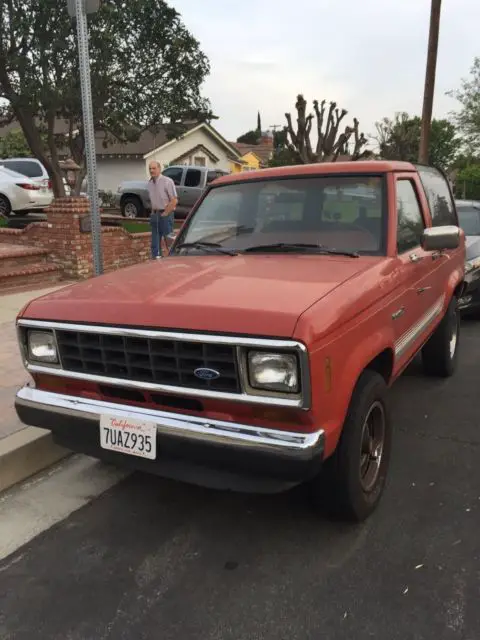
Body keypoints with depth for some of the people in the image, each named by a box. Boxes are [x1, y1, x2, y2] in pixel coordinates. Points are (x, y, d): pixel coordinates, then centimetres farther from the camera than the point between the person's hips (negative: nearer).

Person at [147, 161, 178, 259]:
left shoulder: (167, 181, -11)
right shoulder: (150, 183, 10)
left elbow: (174, 200, -15)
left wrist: (165, 213, -14)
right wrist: (153, 212, 10)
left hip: (165, 215, -7)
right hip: (154, 215, 7)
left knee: (168, 240, -5)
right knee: (155, 242, 10)